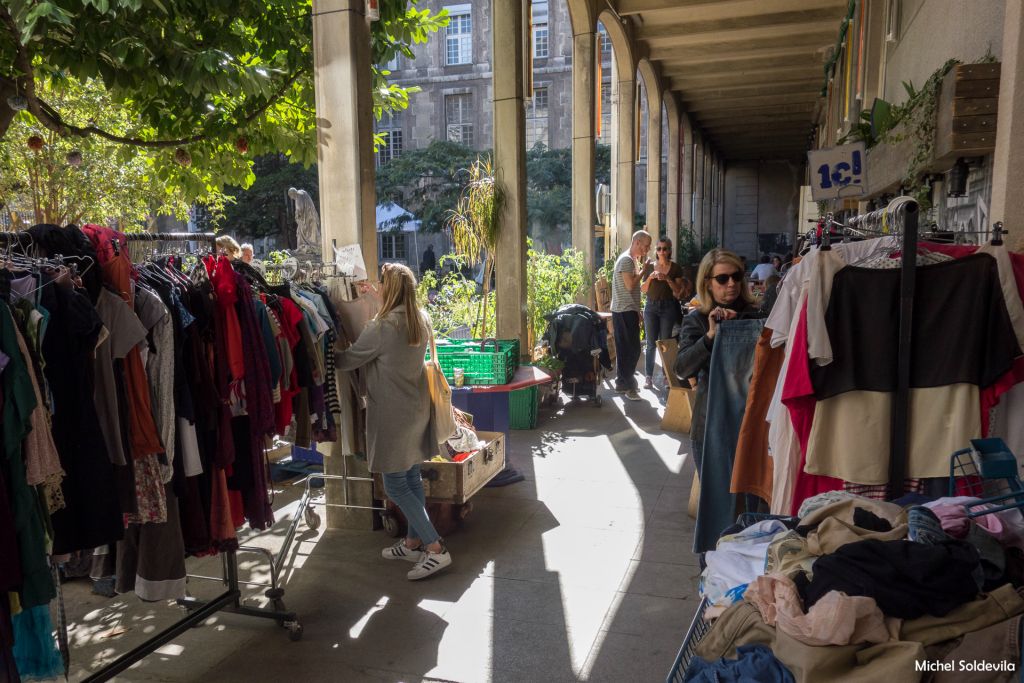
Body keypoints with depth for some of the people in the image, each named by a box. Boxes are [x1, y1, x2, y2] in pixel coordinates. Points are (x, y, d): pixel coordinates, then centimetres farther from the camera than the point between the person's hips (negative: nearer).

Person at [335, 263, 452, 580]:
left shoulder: (382, 326, -19)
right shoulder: (421, 321, 4)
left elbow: (349, 359, -11)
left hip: (391, 412, -8)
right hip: (416, 407, 8)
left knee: (395, 485, 0)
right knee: (411, 477, 16)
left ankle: (435, 548, -1)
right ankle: (413, 542, 27)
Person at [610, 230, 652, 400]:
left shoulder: (632, 259, 18)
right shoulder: (626, 259, -13)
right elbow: (630, 285, -21)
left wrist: (637, 311, 21)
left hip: (628, 311, 10)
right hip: (625, 311, -10)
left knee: (625, 349, 14)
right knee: (632, 349, -9)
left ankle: (622, 383, 21)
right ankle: (628, 386, -6)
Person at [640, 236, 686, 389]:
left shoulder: (675, 268, 1)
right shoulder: (649, 266, 7)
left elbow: (678, 291, 0)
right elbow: (643, 290, 8)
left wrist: (667, 279, -13)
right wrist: (650, 277, -9)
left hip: (668, 306, -2)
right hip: (651, 306, 2)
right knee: (651, 344, 1)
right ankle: (649, 377, 4)